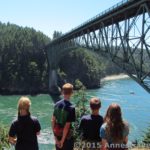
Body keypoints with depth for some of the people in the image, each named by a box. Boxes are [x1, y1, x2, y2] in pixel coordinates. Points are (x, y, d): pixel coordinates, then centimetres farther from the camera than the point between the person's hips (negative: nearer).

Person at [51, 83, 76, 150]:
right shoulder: (71, 108, -22)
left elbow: (53, 120, -2)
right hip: (66, 135, -5)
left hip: (57, 133, 5)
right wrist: (62, 141, -14)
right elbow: (67, 126, -22)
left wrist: (55, 137, 5)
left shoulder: (57, 104, -4)